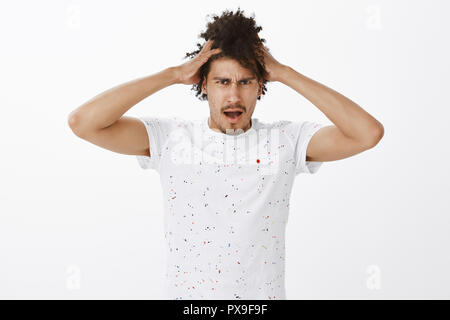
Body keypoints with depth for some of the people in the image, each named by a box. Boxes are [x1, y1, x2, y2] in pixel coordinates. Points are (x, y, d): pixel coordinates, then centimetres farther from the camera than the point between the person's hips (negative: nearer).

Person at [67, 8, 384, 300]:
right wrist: (173, 74, -15)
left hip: (263, 293, 0)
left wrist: (286, 74, -14)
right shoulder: (170, 137, -6)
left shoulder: (286, 140, -6)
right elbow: (82, 121, -16)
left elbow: (369, 133, -19)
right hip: (186, 294, 0)